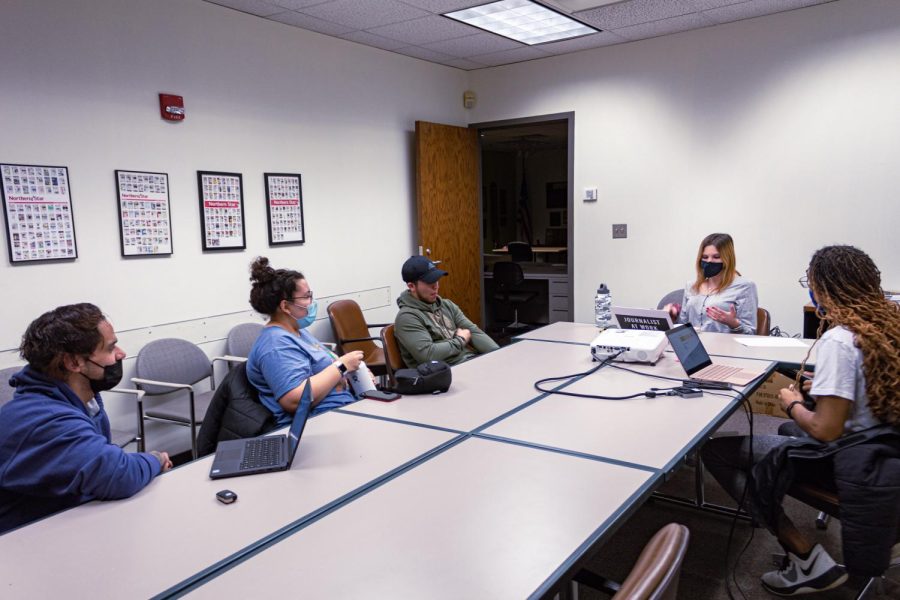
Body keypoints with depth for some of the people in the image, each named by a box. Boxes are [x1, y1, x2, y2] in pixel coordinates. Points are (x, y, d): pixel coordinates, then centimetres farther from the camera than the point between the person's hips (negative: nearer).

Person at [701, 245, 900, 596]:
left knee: (714, 450, -5)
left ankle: (808, 560, -5)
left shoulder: (838, 340, -25)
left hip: (846, 462, -9)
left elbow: (825, 430, -25)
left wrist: (792, 404, -6)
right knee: (790, 430, 36)